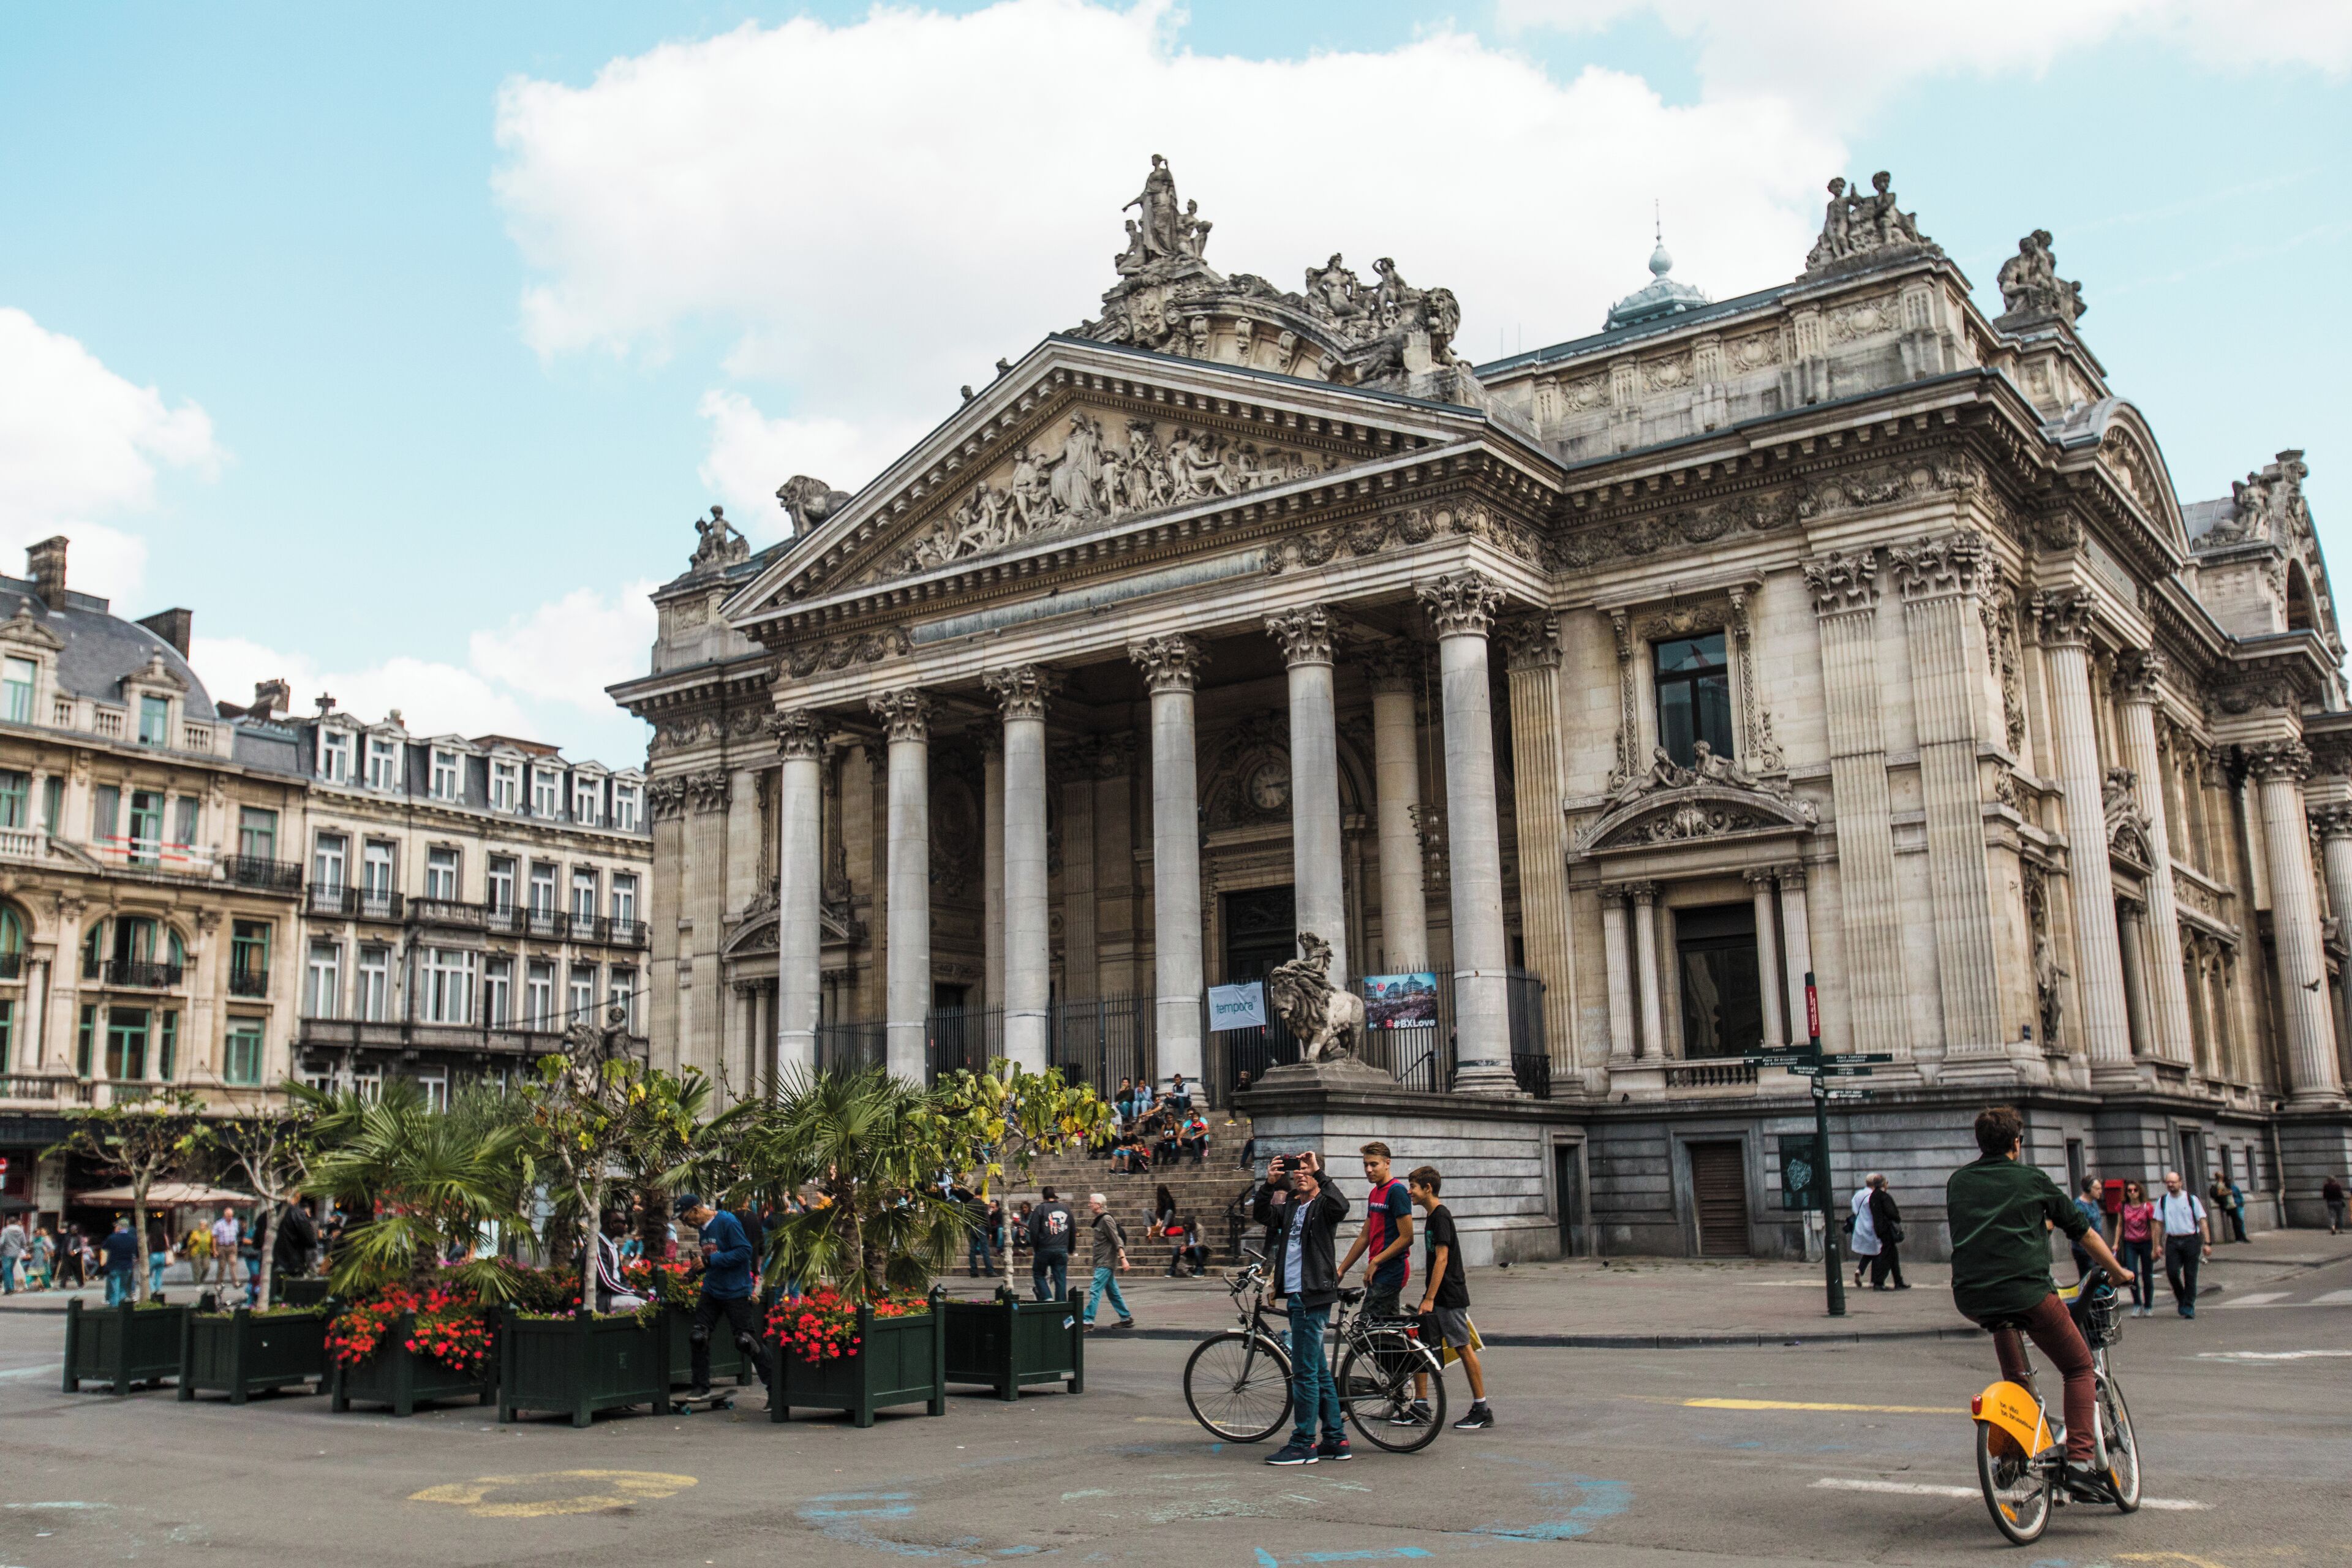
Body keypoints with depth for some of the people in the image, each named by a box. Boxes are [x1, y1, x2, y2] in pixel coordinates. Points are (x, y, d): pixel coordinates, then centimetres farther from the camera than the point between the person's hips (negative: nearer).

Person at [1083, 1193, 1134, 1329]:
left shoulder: (1106, 1220, -14)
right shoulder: (1099, 1220, 14)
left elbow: (1117, 1240, -19)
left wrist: (1123, 1258, -25)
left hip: (1105, 1264, -10)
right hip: (1102, 1263, 10)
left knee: (1095, 1292, -11)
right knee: (1113, 1292, 13)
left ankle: (1088, 1321, -12)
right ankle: (1126, 1319, 18)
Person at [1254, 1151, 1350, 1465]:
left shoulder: (1324, 1205, -6)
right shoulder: (1292, 1206, 15)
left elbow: (1342, 1207, -27)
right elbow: (1264, 1217, 4)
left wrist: (1318, 1173, -26)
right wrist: (1269, 1185, -9)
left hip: (1313, 1297, -8)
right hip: (1296, 1294, 9)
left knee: (1304, 1372, -7)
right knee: (1319, 1371, 13)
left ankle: (1303, 1445, -1)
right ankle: (1336, 1441, 20)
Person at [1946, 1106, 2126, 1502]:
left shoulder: (1958, 1181, 16)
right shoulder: (2033, 1179, 8)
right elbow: (2083, 1232, 15)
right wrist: (2118, 1272, 31)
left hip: (1970, 1300, 4)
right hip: (2027, 1292, -4)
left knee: (2003, 1319, 36)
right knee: (2079, 1367, 14)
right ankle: (2080, 1463, -2)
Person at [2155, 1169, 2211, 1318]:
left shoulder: (2191, 1199, -1)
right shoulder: (2163, 1201, 7)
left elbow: (2202, 1221, -1)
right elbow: (2159, 1223, 10)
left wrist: (2207, 1243, -7)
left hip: (2191, 1240, -2)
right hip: (2172, 1241, 2)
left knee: (2190, 1275, -1)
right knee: (2172, 1272, -9)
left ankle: (2188, 1307, 8)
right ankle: (2181, 1299, 17)